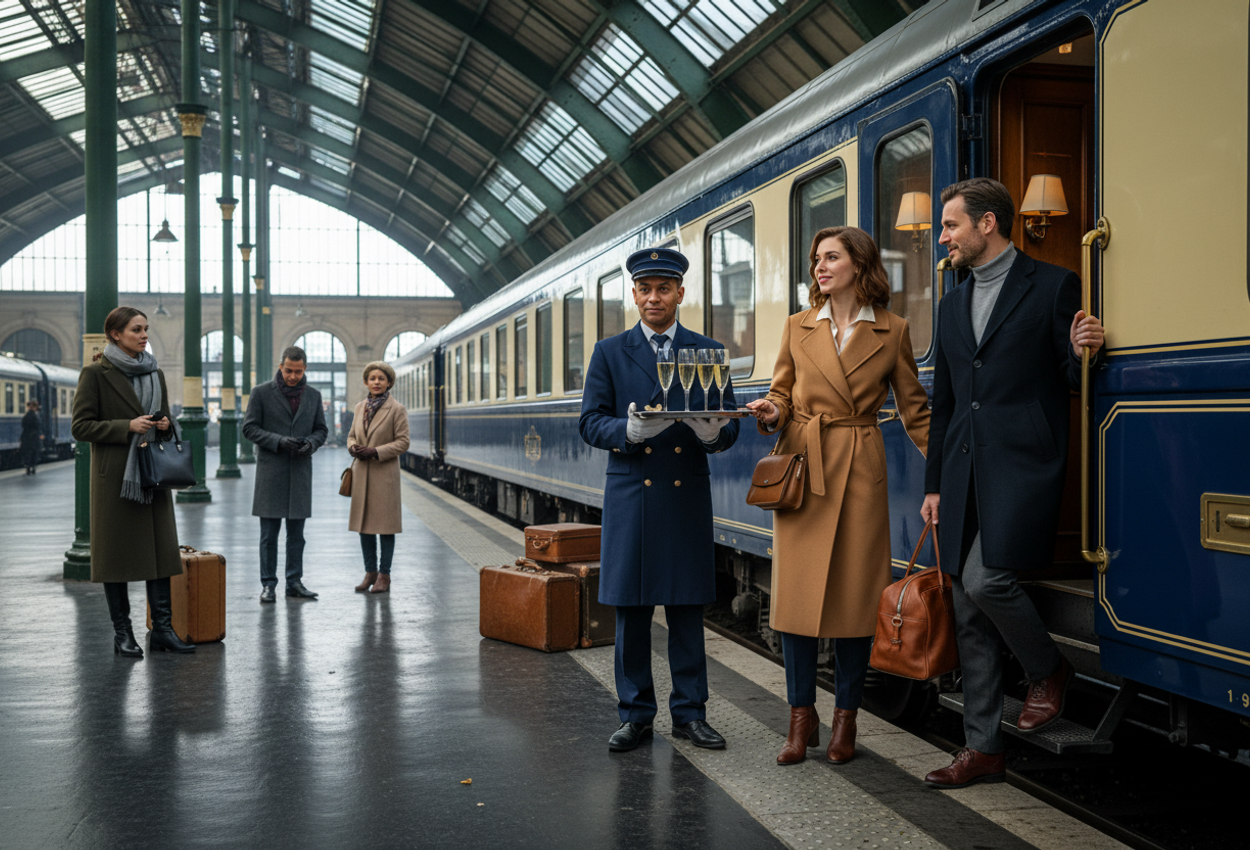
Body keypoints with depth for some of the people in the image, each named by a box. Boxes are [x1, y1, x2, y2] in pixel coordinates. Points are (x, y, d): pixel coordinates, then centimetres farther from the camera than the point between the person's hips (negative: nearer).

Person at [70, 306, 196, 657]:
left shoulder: (155, 373, 13)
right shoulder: (96, 373, -4)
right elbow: (80, 426, -8)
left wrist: (165, 425, -1)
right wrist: (127, 427, -17)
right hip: (115, 475, -5)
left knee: (161, 549, 2)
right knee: (117, 552, 1)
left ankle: (162, 628, 6)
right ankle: (122, 633, 10)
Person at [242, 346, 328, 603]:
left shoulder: (313, 395, 10)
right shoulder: (262, 393, -1)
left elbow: (321, 429, 14)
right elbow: (250, 428, -2)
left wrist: (311, 443, -8)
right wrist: (278, 441, -15)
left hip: (300, 472, 3)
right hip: (271, 472, -3)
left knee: (296, 533, 7)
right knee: (269, 533, 0)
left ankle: (294, 582, 15)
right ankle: (268, 584, 7)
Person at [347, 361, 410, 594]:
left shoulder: (397, 409, -5)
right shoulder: (360, 407, 11)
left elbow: (403, 442, -8)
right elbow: (352, 435, 18)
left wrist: (375, 451, -17)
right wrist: (353, 447, -5)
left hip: (384, 473, -5)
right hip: (362, 472, 5)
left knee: (385, 524, -1)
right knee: (363, 523, 9)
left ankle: (384, 575, 7)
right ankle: (370, 571, 20)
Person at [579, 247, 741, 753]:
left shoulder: (708, 352, 9)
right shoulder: (609, 353, 7)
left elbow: (729, 426, 6)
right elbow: (590, 423, 1)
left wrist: (712, 433, -18)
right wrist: (629, 431, -20)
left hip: (688, 496, 1)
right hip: (630, 496, 0)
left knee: (687, 608, 6)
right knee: (630, 610, 4)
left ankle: (690, 712, 17)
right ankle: (635, 715, 16)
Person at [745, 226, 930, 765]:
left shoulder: (892, 332, 4)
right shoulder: (798, 328, 9)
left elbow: (913, 408, 7)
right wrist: (772, 412, -9)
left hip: (860, 472, -1)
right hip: (801, 466, 1)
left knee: (855, 595, 1)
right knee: (796, 592, -1)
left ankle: (845, 720, 16)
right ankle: (801, 717, 12)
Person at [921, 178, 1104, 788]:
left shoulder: (1052, 286, 0)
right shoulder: (953, 305, 19)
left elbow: (1075, 382, 1)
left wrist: (1082, 354, -22)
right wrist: (934, 484, 19)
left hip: (1022, 463, -6)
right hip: (964, 473, 6)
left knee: (986, 578, -21)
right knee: (968, 612, 5)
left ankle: (1047, 669, 10)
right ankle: (982, 748, 15)